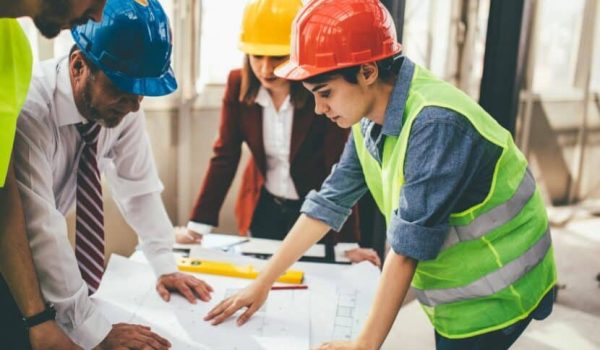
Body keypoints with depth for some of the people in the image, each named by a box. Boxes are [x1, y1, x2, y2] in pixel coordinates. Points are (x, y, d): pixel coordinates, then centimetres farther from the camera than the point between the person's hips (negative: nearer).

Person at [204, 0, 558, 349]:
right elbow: (328, 202, -1)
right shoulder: (369, 119, -5)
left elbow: (408, 246, -29)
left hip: (493, 296, -7)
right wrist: (262, 283, 0)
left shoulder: (435, 124, -31)